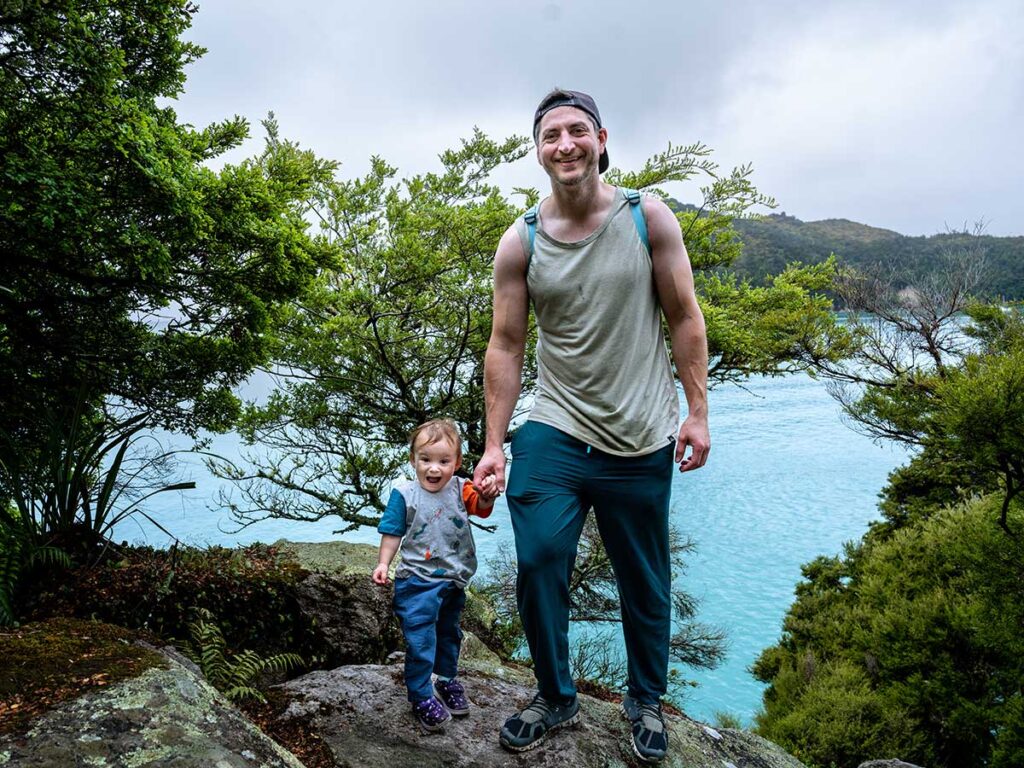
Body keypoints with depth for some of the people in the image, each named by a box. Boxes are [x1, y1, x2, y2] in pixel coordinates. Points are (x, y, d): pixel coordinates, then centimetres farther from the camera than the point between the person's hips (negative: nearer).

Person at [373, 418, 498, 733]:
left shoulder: (460, 488, -9)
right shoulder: (404, 495, -13)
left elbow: (481, 507, -25)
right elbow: (392, 532, -5)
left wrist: (487, 495, -47)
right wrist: (383, 563, -12)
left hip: (454, 581, 4)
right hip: (417, 582, -4)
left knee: (449, 633, 23)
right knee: (420, 641, -4)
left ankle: (447, 679, 45)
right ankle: (421, 697, 13)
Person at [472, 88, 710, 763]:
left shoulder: (649, 219, -2)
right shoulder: (520, 244, 0)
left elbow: (685, 320, 0)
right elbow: (506, 345, 1)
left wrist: (698, 414, -4)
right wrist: (494, 445, -2)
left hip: (642, 440, 0)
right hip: (554, 434, 1)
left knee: (645, 583, 11)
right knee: (537, 563, -7)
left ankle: (647, 702, 35)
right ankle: (556, 698, 19)